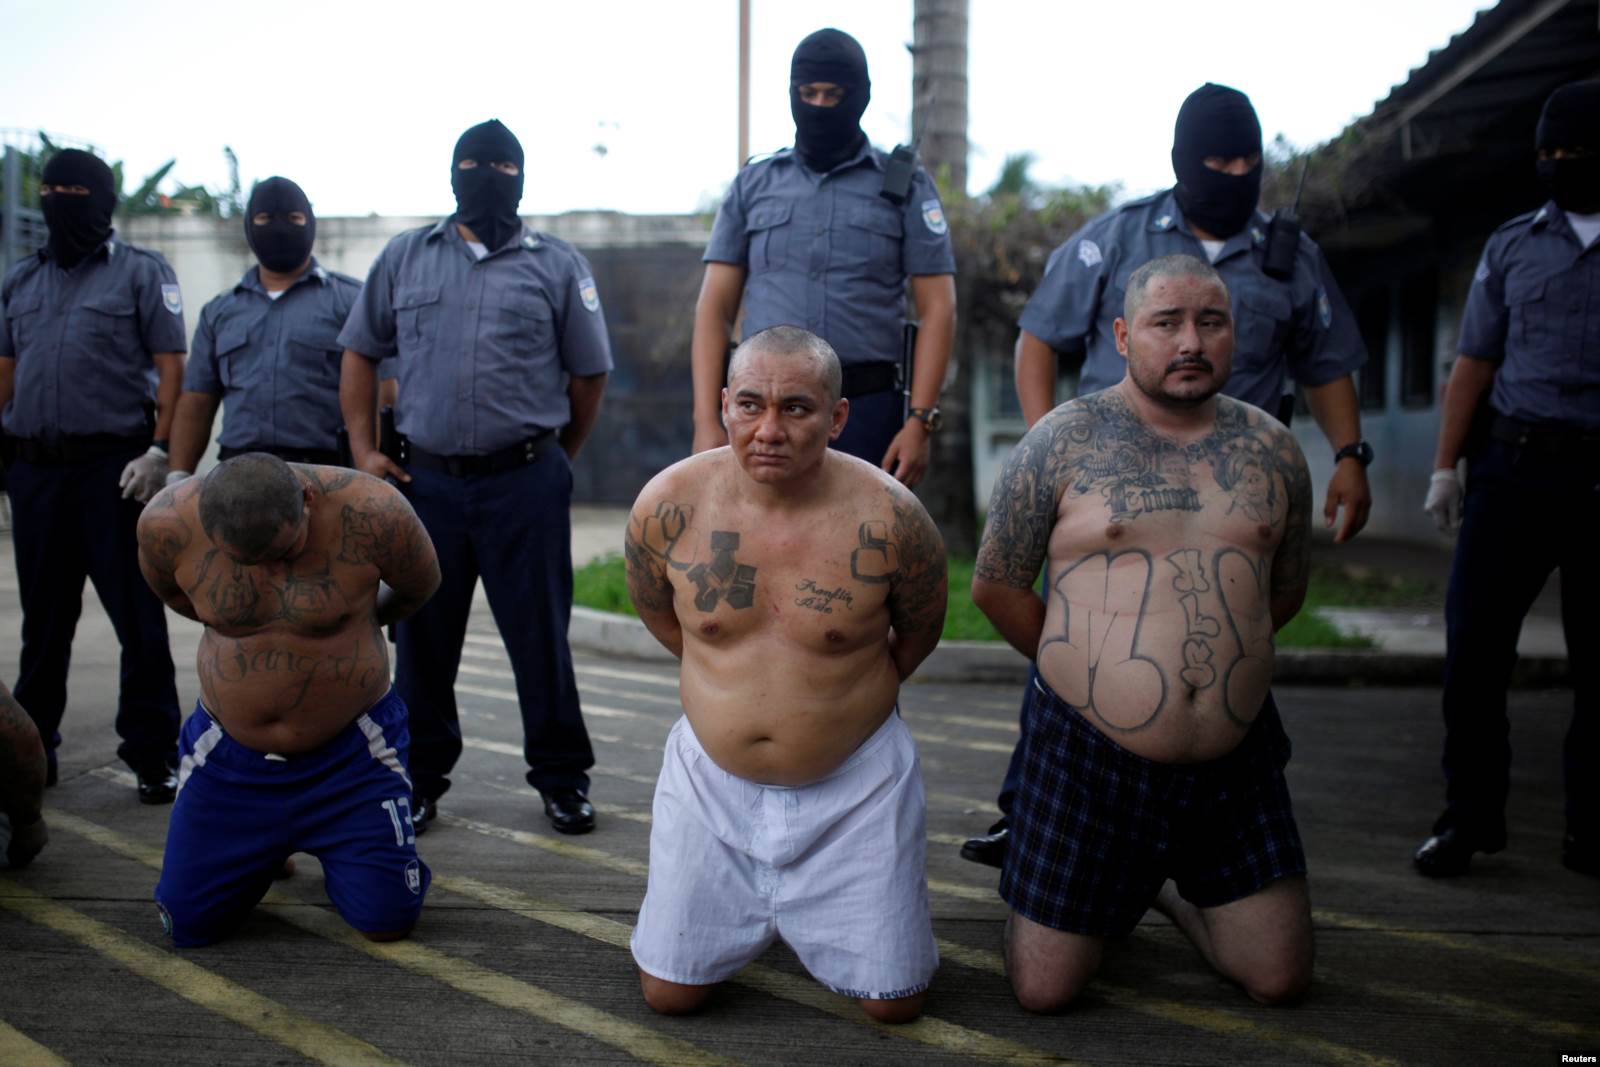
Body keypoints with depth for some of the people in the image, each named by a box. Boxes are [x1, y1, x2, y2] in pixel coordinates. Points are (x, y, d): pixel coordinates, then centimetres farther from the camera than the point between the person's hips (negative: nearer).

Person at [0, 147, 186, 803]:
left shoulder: (140, 273, 1)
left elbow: (170, 367, -5)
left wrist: (159, 450, -15)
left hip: (113, 470, -5)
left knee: (138, 618, -3)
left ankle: (153, 756, 3)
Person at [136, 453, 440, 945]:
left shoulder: (373, 513, -25)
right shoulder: (168, 522, -18)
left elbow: (421, 586, -2)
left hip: (350, 752, -2)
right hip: (229, 750, 2)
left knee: (387, 922, -5)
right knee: (191, 926, 3)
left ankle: (337, 845, 28)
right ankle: (264, 853, 35)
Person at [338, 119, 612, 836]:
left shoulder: (558, 266, 5)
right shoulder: (405, 259, 11)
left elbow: (588, 374, 8)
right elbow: (360, 355, 14)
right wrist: (363, 450, 5)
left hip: (525, 483, -2)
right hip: (425, 480, 2)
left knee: (541, 635, 2)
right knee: (423, 637, 9)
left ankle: (562, 778, 16)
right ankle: (419, 779, 23)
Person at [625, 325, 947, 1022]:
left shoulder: (886, 517, -19)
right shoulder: (668, 505, -13)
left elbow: (920, 631, 1)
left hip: (856, 782, -1)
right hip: (712, 776, 2)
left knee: (895, 1004, 3)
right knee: (668, 994, 5)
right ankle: (757, 911, 36)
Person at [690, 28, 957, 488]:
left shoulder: (906, 187, 7)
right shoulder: (753, 185, 11)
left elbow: (937, 309, 2)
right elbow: (715, 308, 7)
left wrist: (919, 419, -8)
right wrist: (707, 420, -3)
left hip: (868, 410, -1)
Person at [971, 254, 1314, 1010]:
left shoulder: (1271, 449, 6)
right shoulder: (1065, 439, -5)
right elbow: (995, 587, 1)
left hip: (1233, 759, 3)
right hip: (1090, 750, -3)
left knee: (1280, 979, 6)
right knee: (1042, 991, 2)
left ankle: (1170, 890, 34)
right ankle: (1111, 894, 35)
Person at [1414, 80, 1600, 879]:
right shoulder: (1513, 246, 12)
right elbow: (1474, 362, 12)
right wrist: (1445, 466, 5)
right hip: (1515, 468, 2)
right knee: (1474, 647, -1)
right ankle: (1470, 816, 12)